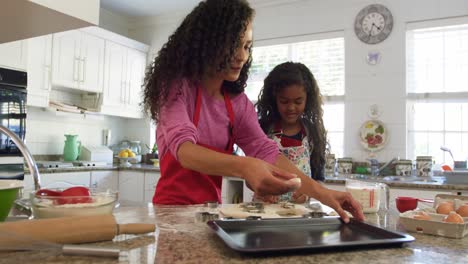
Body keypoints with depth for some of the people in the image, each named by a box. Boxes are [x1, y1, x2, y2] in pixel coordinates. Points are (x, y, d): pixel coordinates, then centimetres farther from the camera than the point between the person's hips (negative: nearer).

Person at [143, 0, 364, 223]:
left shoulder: (238, 101, 4)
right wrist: (244, 166, -46)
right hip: (173, 207, -4)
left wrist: (321, 193, -19)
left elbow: (265, 151, -6)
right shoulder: (177, 86, -12)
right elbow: (183, 148, -28)